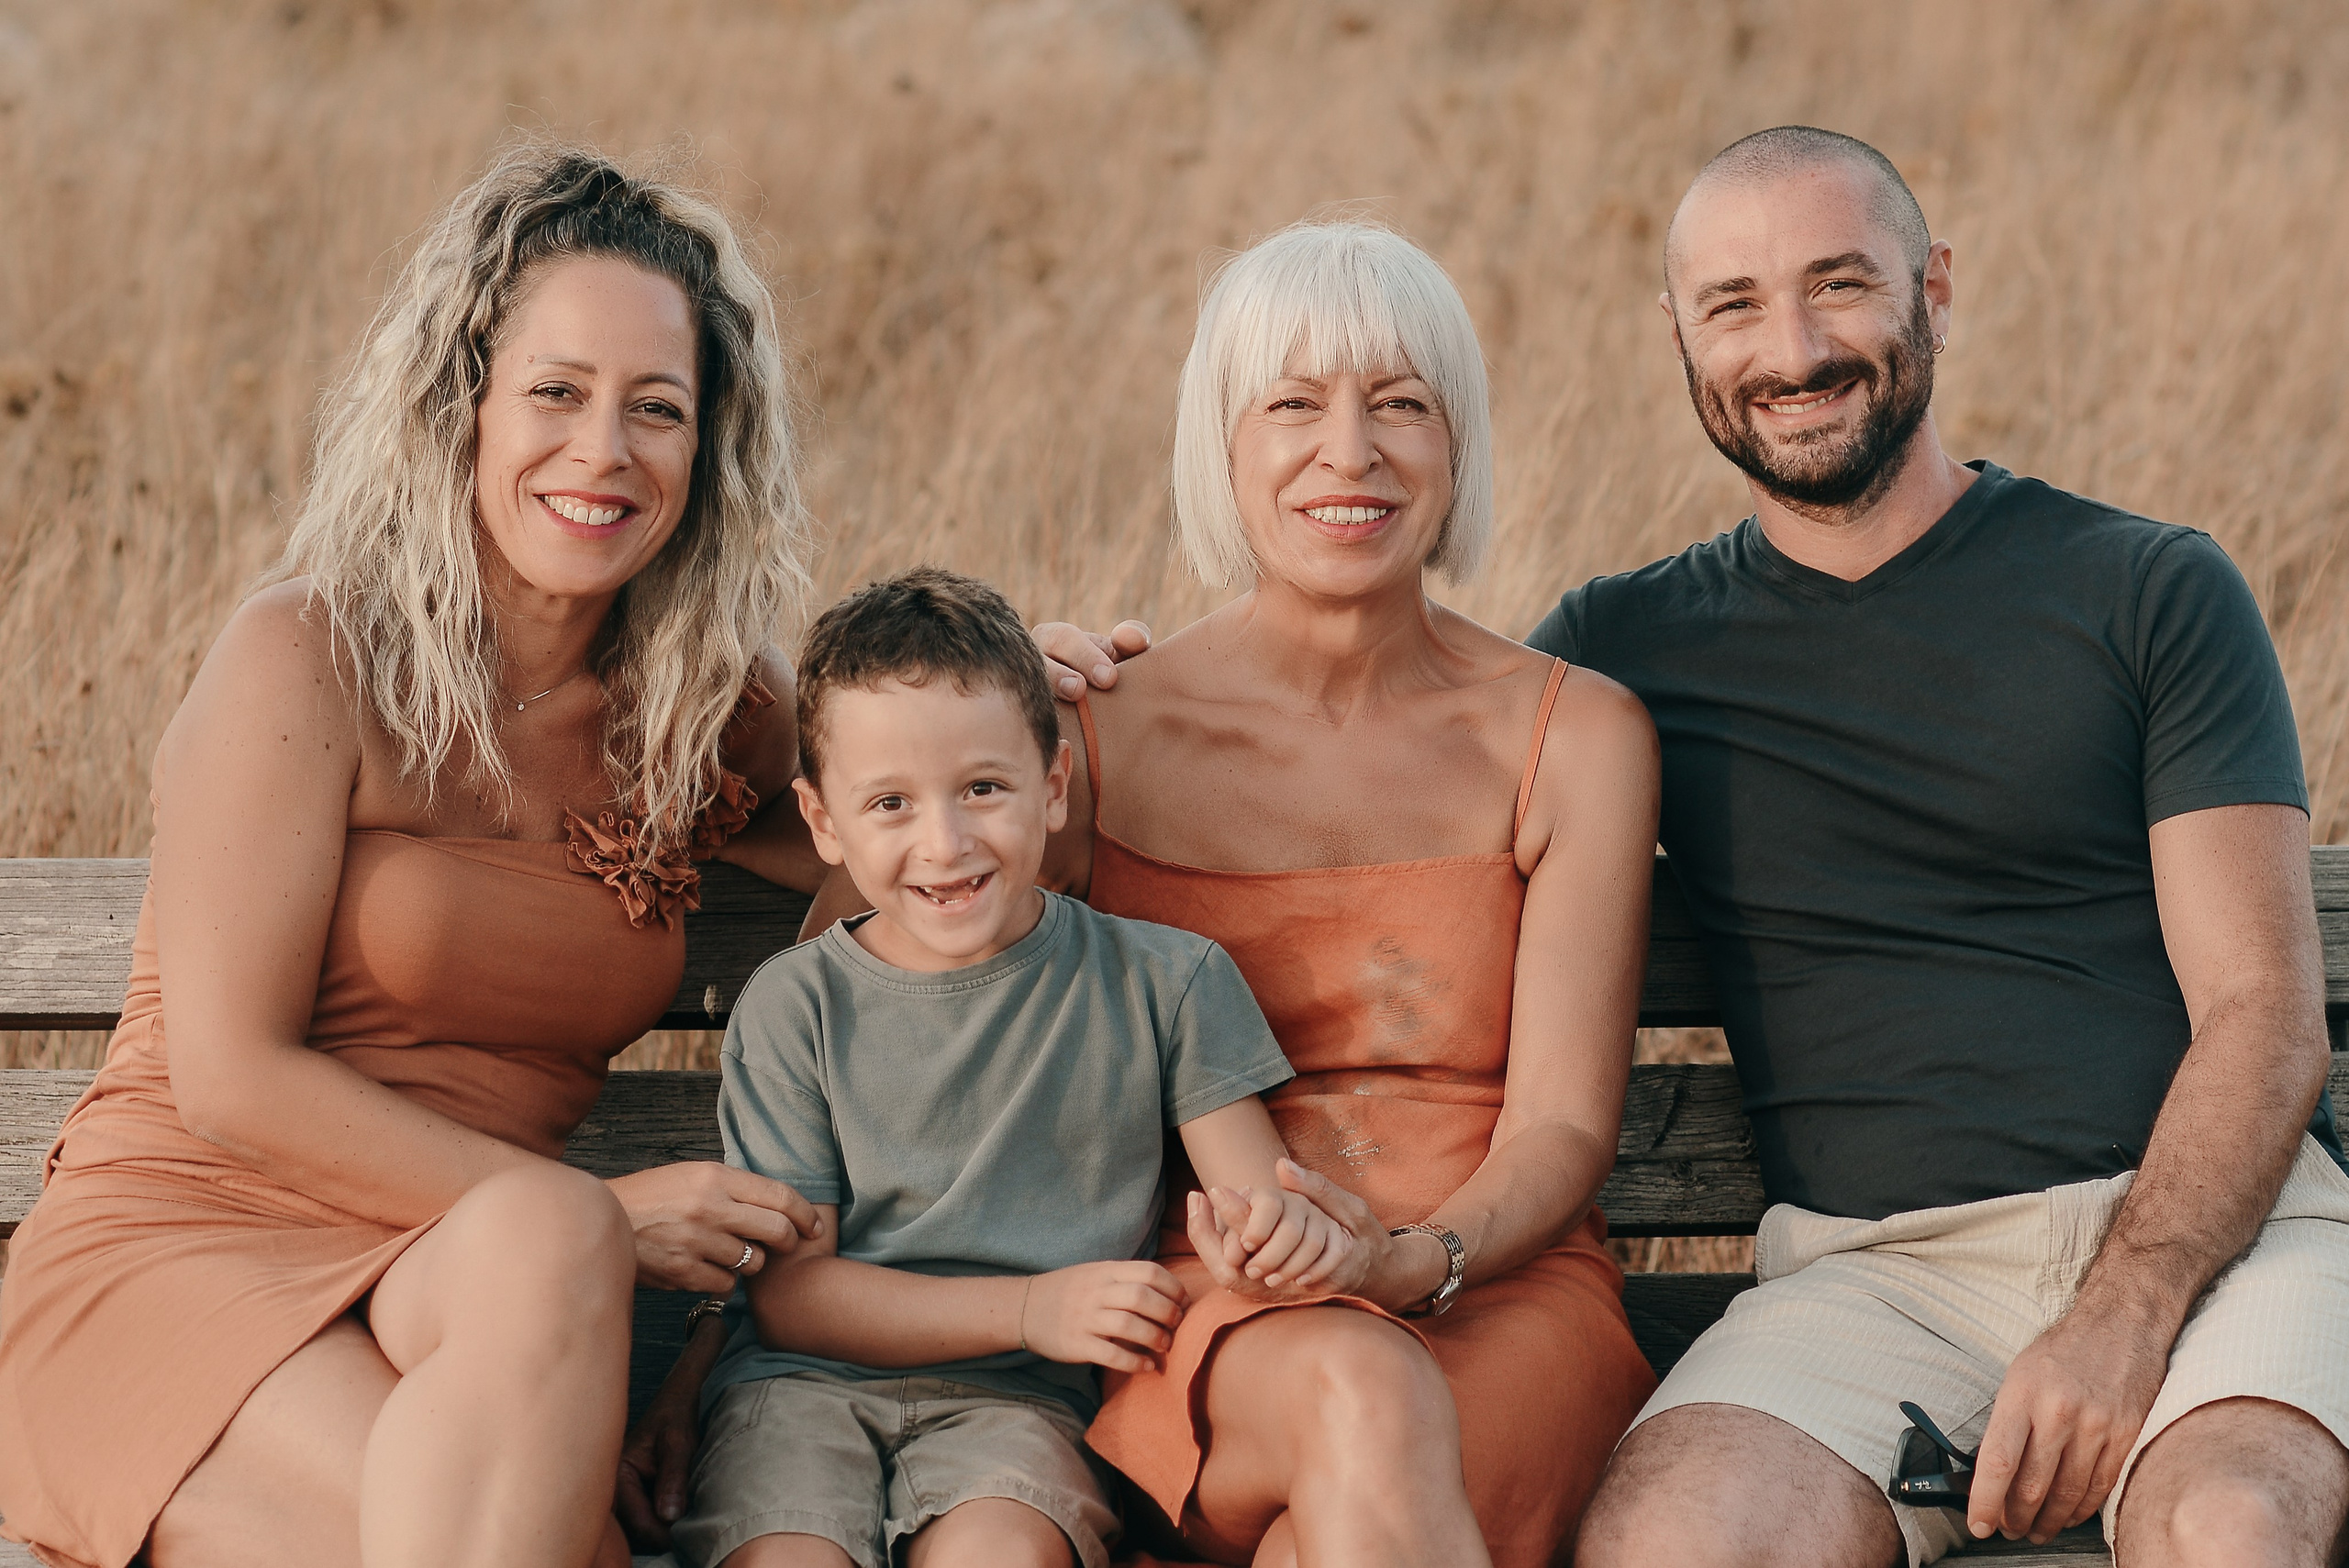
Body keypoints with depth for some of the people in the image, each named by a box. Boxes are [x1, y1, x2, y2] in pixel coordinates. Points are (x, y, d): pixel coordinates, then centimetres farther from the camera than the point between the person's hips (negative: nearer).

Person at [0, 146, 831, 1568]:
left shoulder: (704, 714, 12)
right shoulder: (307, 663, -5)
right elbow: (230, 1079, -10)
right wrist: (594, 1223, -15)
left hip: (471, 1295, 4)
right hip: (183, 1243, -3)